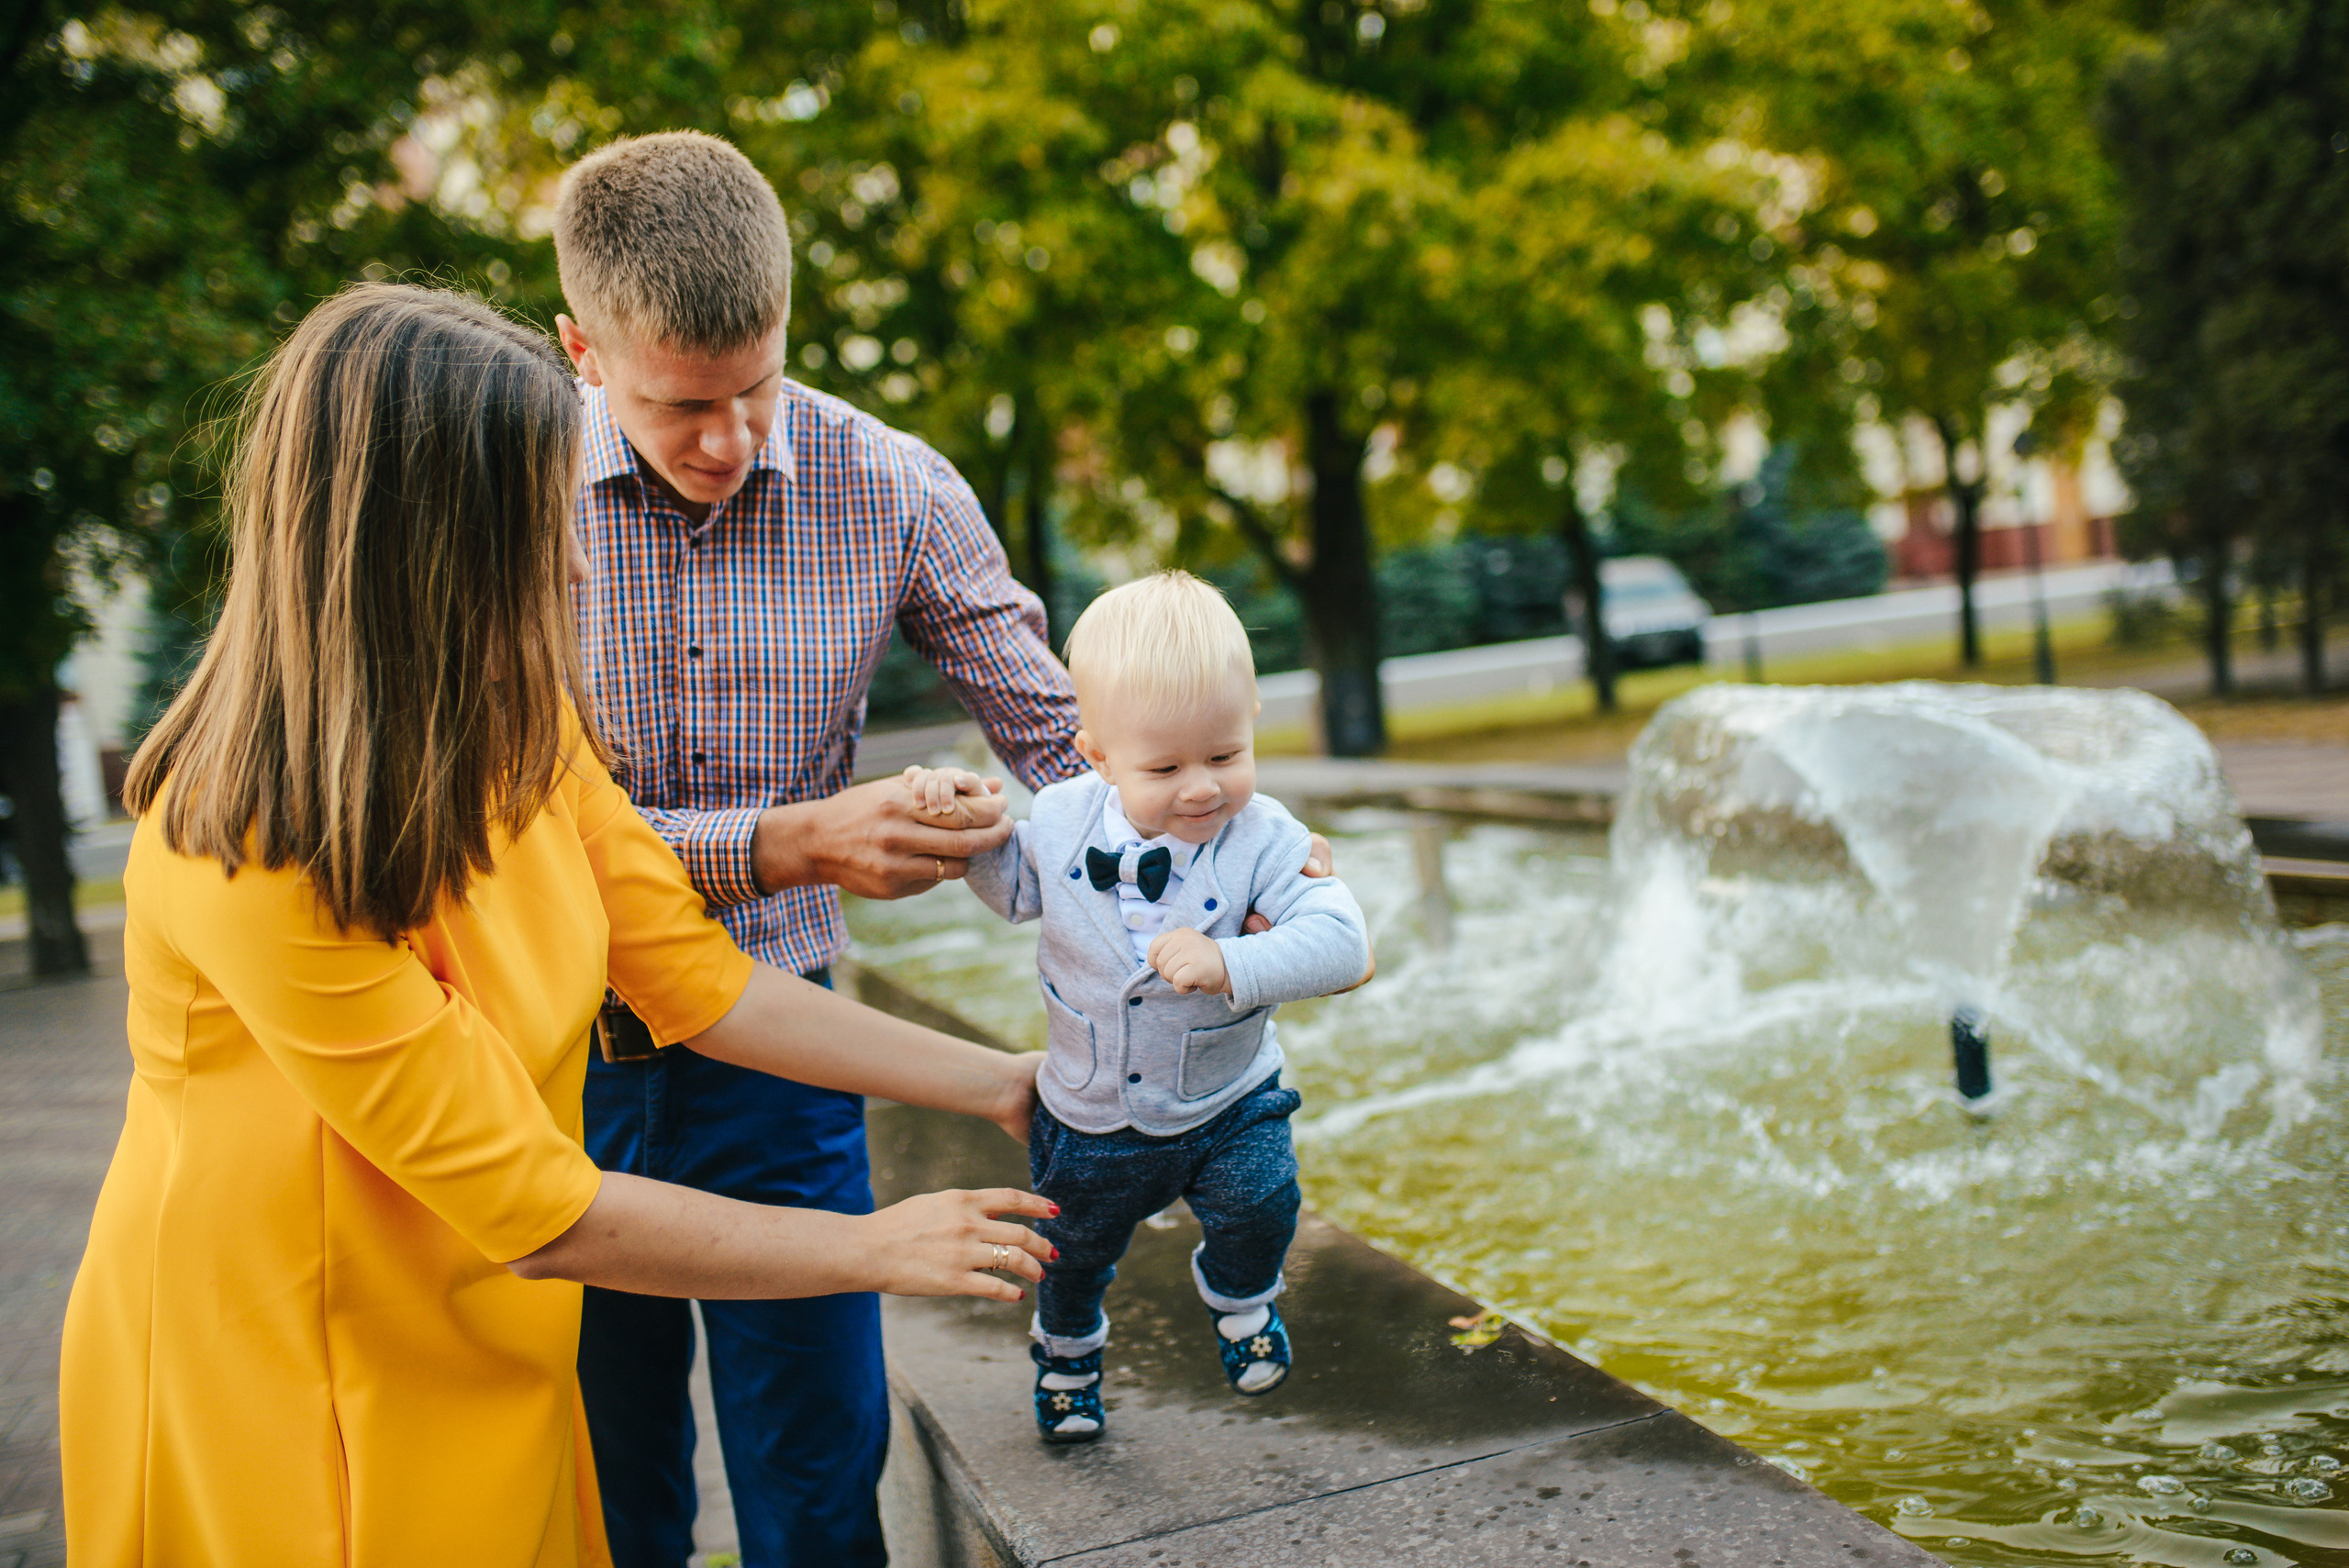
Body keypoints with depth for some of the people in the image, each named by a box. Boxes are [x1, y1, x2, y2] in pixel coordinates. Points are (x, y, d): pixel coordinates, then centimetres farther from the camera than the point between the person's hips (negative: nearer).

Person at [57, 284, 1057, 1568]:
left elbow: (696, 981, -2)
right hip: (272, 1418, -6)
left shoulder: (515, 730, -6)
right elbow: (539, 1212, -26)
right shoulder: (256, 853, -30)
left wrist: (992, 1082, -4)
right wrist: (874, 1249, -18)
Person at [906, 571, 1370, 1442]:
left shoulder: (1263, 839, -25)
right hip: (1091, 1115, 2)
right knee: (1075, 1251, 21)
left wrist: (1232, 963, -50)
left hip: (1227, 1102, -2)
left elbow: (1340, 942, -36)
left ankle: (1238, 1295, 15)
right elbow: (1012, 886, 6)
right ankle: (1066, 1348, 57)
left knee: (1261, 1207, -24)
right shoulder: (1062, 821, -16)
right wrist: (967, 821, -12)